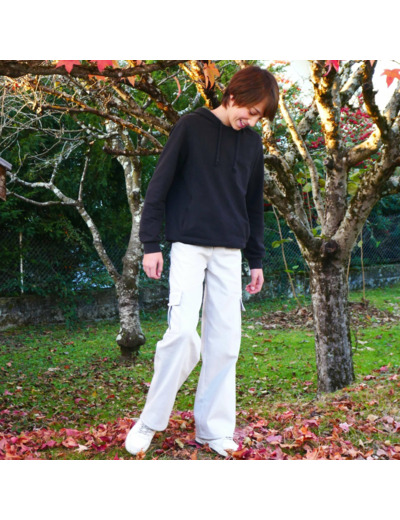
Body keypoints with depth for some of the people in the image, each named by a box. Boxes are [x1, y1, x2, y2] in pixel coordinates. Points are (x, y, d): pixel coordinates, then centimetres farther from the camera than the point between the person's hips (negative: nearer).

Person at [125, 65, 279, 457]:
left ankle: (214, 428, 11)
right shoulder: (191, 127, -2)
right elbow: (159, 185, -4)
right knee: (183, 330, -13)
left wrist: (256, 259, 16)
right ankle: (150, 421, 3)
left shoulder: (253, 144, 12)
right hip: (189, 245, -4)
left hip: (229, 251, 5)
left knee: (224, 339, 2)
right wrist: (151, 243, -8)